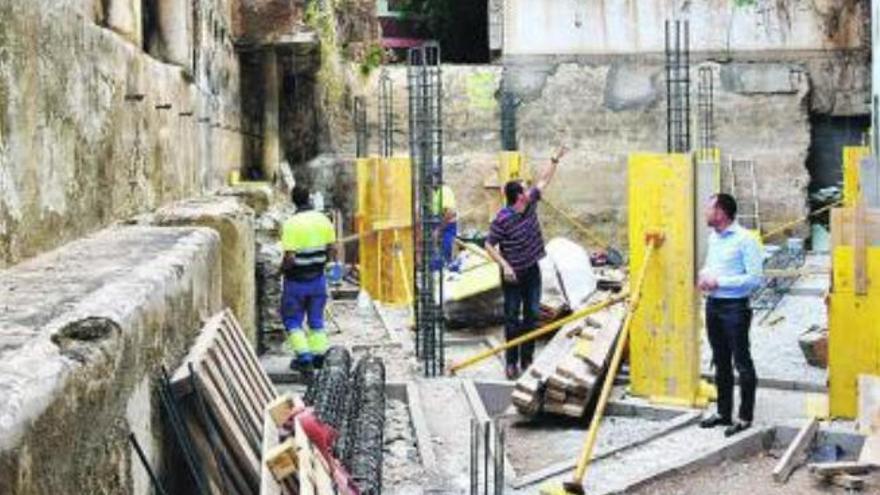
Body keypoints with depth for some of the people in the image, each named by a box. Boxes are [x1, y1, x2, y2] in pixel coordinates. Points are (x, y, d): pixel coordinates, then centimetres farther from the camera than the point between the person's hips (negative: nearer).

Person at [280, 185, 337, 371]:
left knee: (292, 320, 9)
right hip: (318, 278, 5)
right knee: (316, 319, 18)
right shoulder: (323, 220, -3)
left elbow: (290, 258, -22)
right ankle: (319, 355, 18)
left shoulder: (291, 224, -19)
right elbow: (330, 249, 3)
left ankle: (304, 358, 3)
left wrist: (283, 268, -3)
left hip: (296, 280, -5)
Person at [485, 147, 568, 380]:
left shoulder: (531, 204, 0)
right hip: (513, 274, -6)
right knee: (512, 318, 1)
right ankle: (511, 362, 7)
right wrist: (505, 265, -24)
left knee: (532, 315, 7)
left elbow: (543, 180, 13)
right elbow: (489, 245, -14)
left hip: (532, 272, 6)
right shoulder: (502, 219, -19)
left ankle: (527, 361, 14)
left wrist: (556, 158, 14)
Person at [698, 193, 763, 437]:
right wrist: (704, 275, 4)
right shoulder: (713, 236, 11)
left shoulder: (745, 239, -14)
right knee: (720, 362, 15)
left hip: (734, 307, -8)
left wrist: (718, 281, -18)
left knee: (742, 363, -1)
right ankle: (723, 413, 24)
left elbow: (755, 278, -18)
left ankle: (745, 417, 4)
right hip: (713, 305, 8)